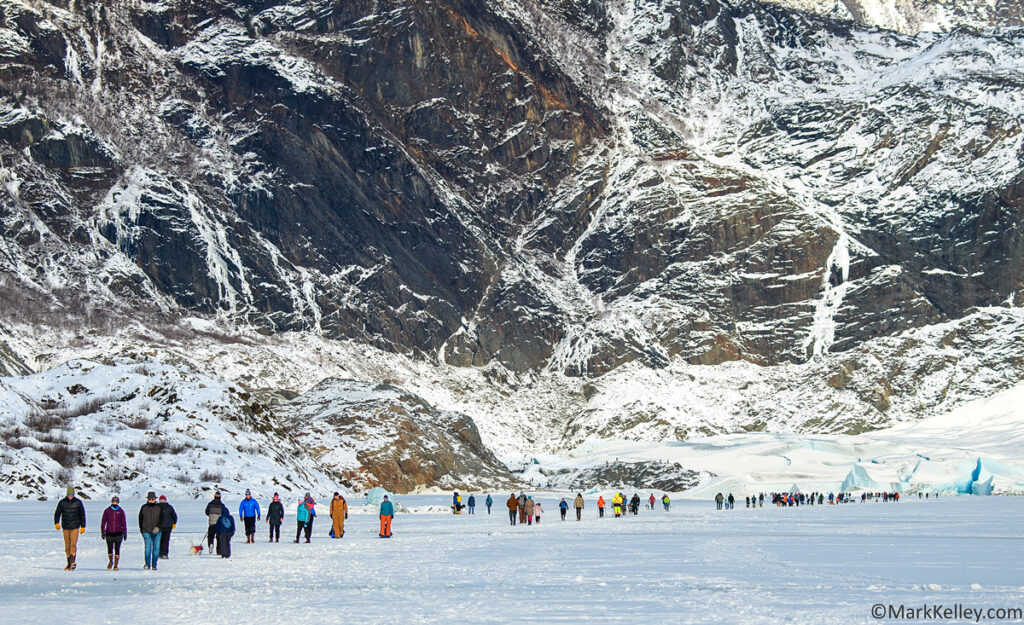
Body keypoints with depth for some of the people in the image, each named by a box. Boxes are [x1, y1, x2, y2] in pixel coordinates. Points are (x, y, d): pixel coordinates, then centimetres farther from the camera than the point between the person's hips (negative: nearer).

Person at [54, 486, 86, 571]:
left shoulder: (78, 502, -1)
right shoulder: (62, 502, 0)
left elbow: (82, 515, 6)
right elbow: (57, 513, 6)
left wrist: (83, 526, 5)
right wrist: (56, 523, -11)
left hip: (75, 527, -2)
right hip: (65, 527, 2)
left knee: (73, 544, -17)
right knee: (67, 546, 5)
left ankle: (73, 561, -22)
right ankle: (69, 564, 13)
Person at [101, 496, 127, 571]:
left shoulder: (121, 511, 4)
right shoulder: (107, 511, 3)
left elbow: (124, 523, 7)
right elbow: (103, 522, 6)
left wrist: (124, 533, 3)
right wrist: (102, 532, 0)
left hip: (118, 534, 0)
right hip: (109, 534, 0)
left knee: (117, 550, 0)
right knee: (110, 550, 2)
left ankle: (116, 565, 8)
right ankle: (110, 562, 27)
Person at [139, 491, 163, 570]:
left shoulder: (159, 507, 3)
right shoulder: (144, 507, 4)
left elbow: (162, 518, -1)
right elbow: (140, 518, 14)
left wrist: (158, 527, -15)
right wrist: (141, 529, 11)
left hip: (156, 531, 1)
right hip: (146, 531, -1)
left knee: (156, 548, 0)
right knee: (148, 547, -8)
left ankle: (154, 565, 8)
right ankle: (147, 564, -2)